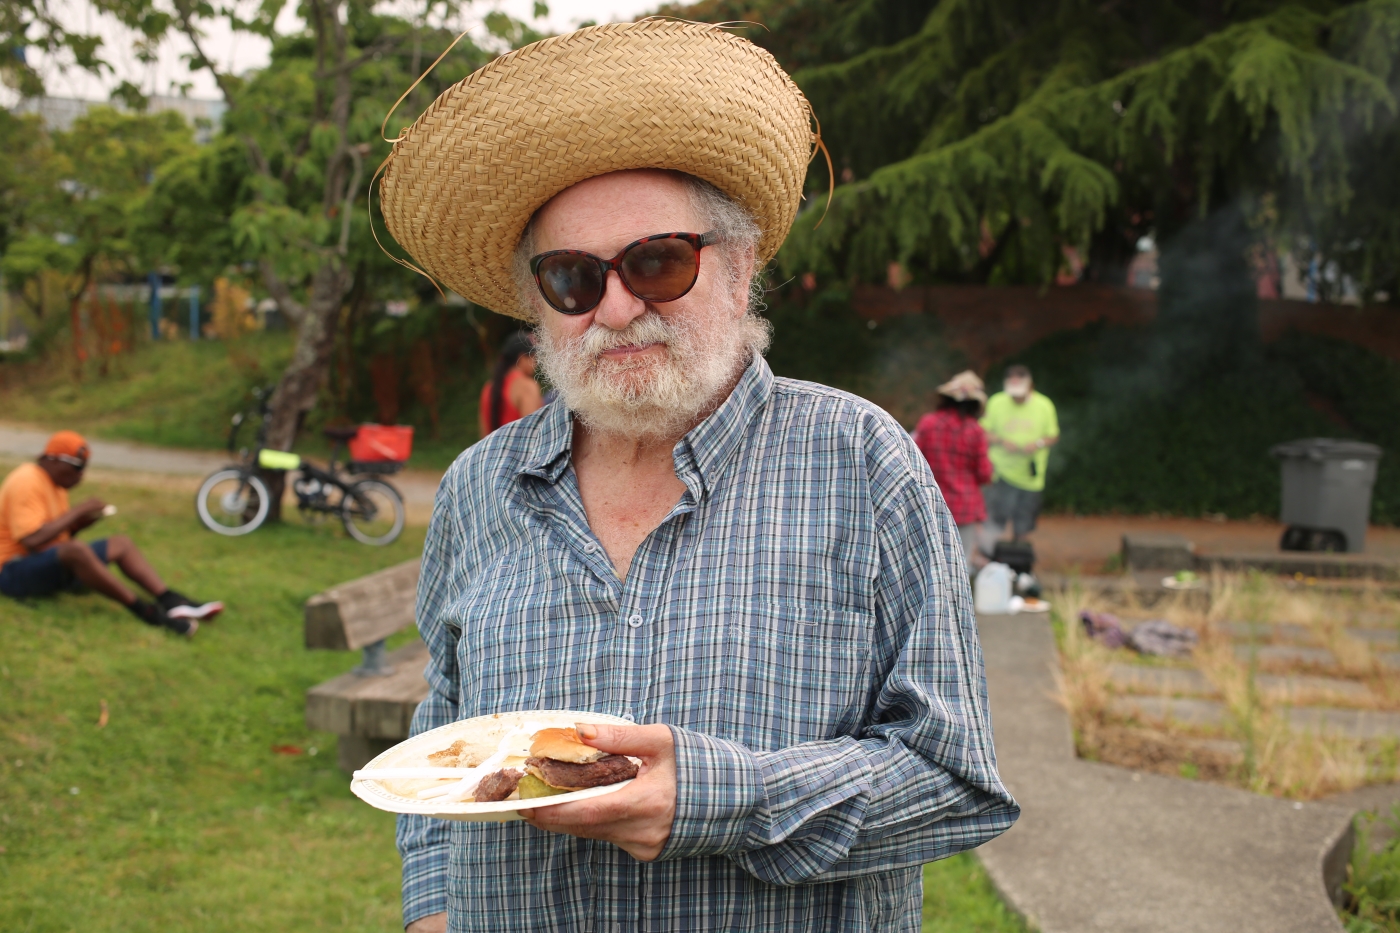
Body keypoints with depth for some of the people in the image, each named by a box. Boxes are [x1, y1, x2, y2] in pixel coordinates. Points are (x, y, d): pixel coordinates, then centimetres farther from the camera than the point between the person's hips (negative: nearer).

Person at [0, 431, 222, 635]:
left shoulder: (55, 483, 13)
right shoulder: (26, 482, -18)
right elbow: (33, 541, -29)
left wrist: (83, 521, -4)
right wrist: (77, 511, -21)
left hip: (54, 564, 10)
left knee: (121, 544, 2)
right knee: (76, 549, -37)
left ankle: (173, 602, -18)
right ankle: (144, 611, -33)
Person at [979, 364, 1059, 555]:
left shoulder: (1044, 406, -1)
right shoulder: (996, 403, -2)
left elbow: (1054, 436, 7)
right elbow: (984, 433, 4)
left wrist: (1038, 444, -14)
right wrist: (1002, 442, -15)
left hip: (1030, 476, 2)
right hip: (1002, 472, -1)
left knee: (1022, 528, 9)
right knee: (995, 520, -15)